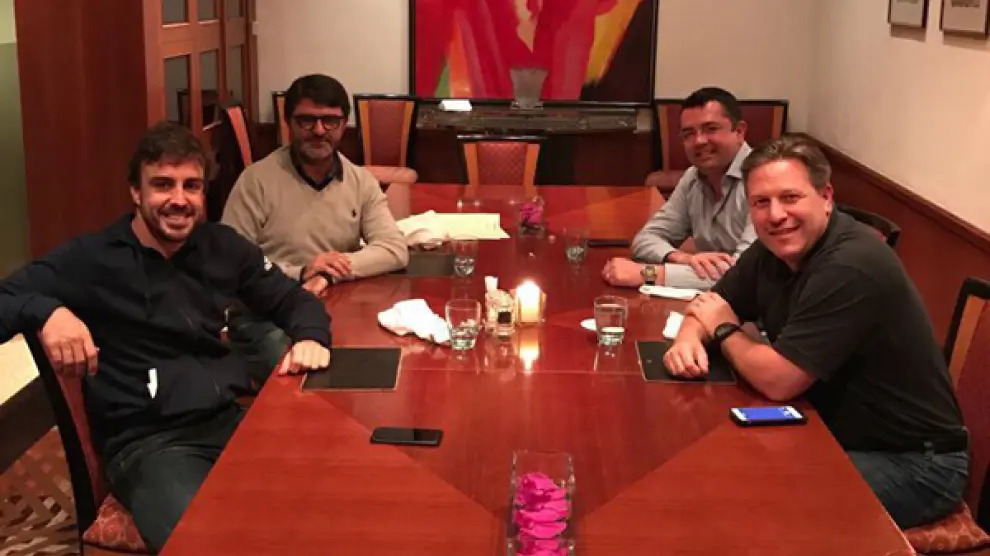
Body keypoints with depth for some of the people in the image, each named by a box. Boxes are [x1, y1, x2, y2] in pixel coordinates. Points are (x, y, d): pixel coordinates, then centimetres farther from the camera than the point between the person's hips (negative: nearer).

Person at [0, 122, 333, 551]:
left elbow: (292, 299, 20)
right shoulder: (90, 259, -4)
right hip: (147, 440, -5)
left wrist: (310, 337, -2)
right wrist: (45, 311, -30)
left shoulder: (223, 246, 12)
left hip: (233, 419, 5)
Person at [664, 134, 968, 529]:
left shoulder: (851, 268, -28)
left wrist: (724, 329, -9)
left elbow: (777, 380, -28)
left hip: (915, 462, -8)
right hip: (838, 437, 8)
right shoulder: (774, 249, -1)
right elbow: (710, 305, 10)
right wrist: (689, 339, -13)